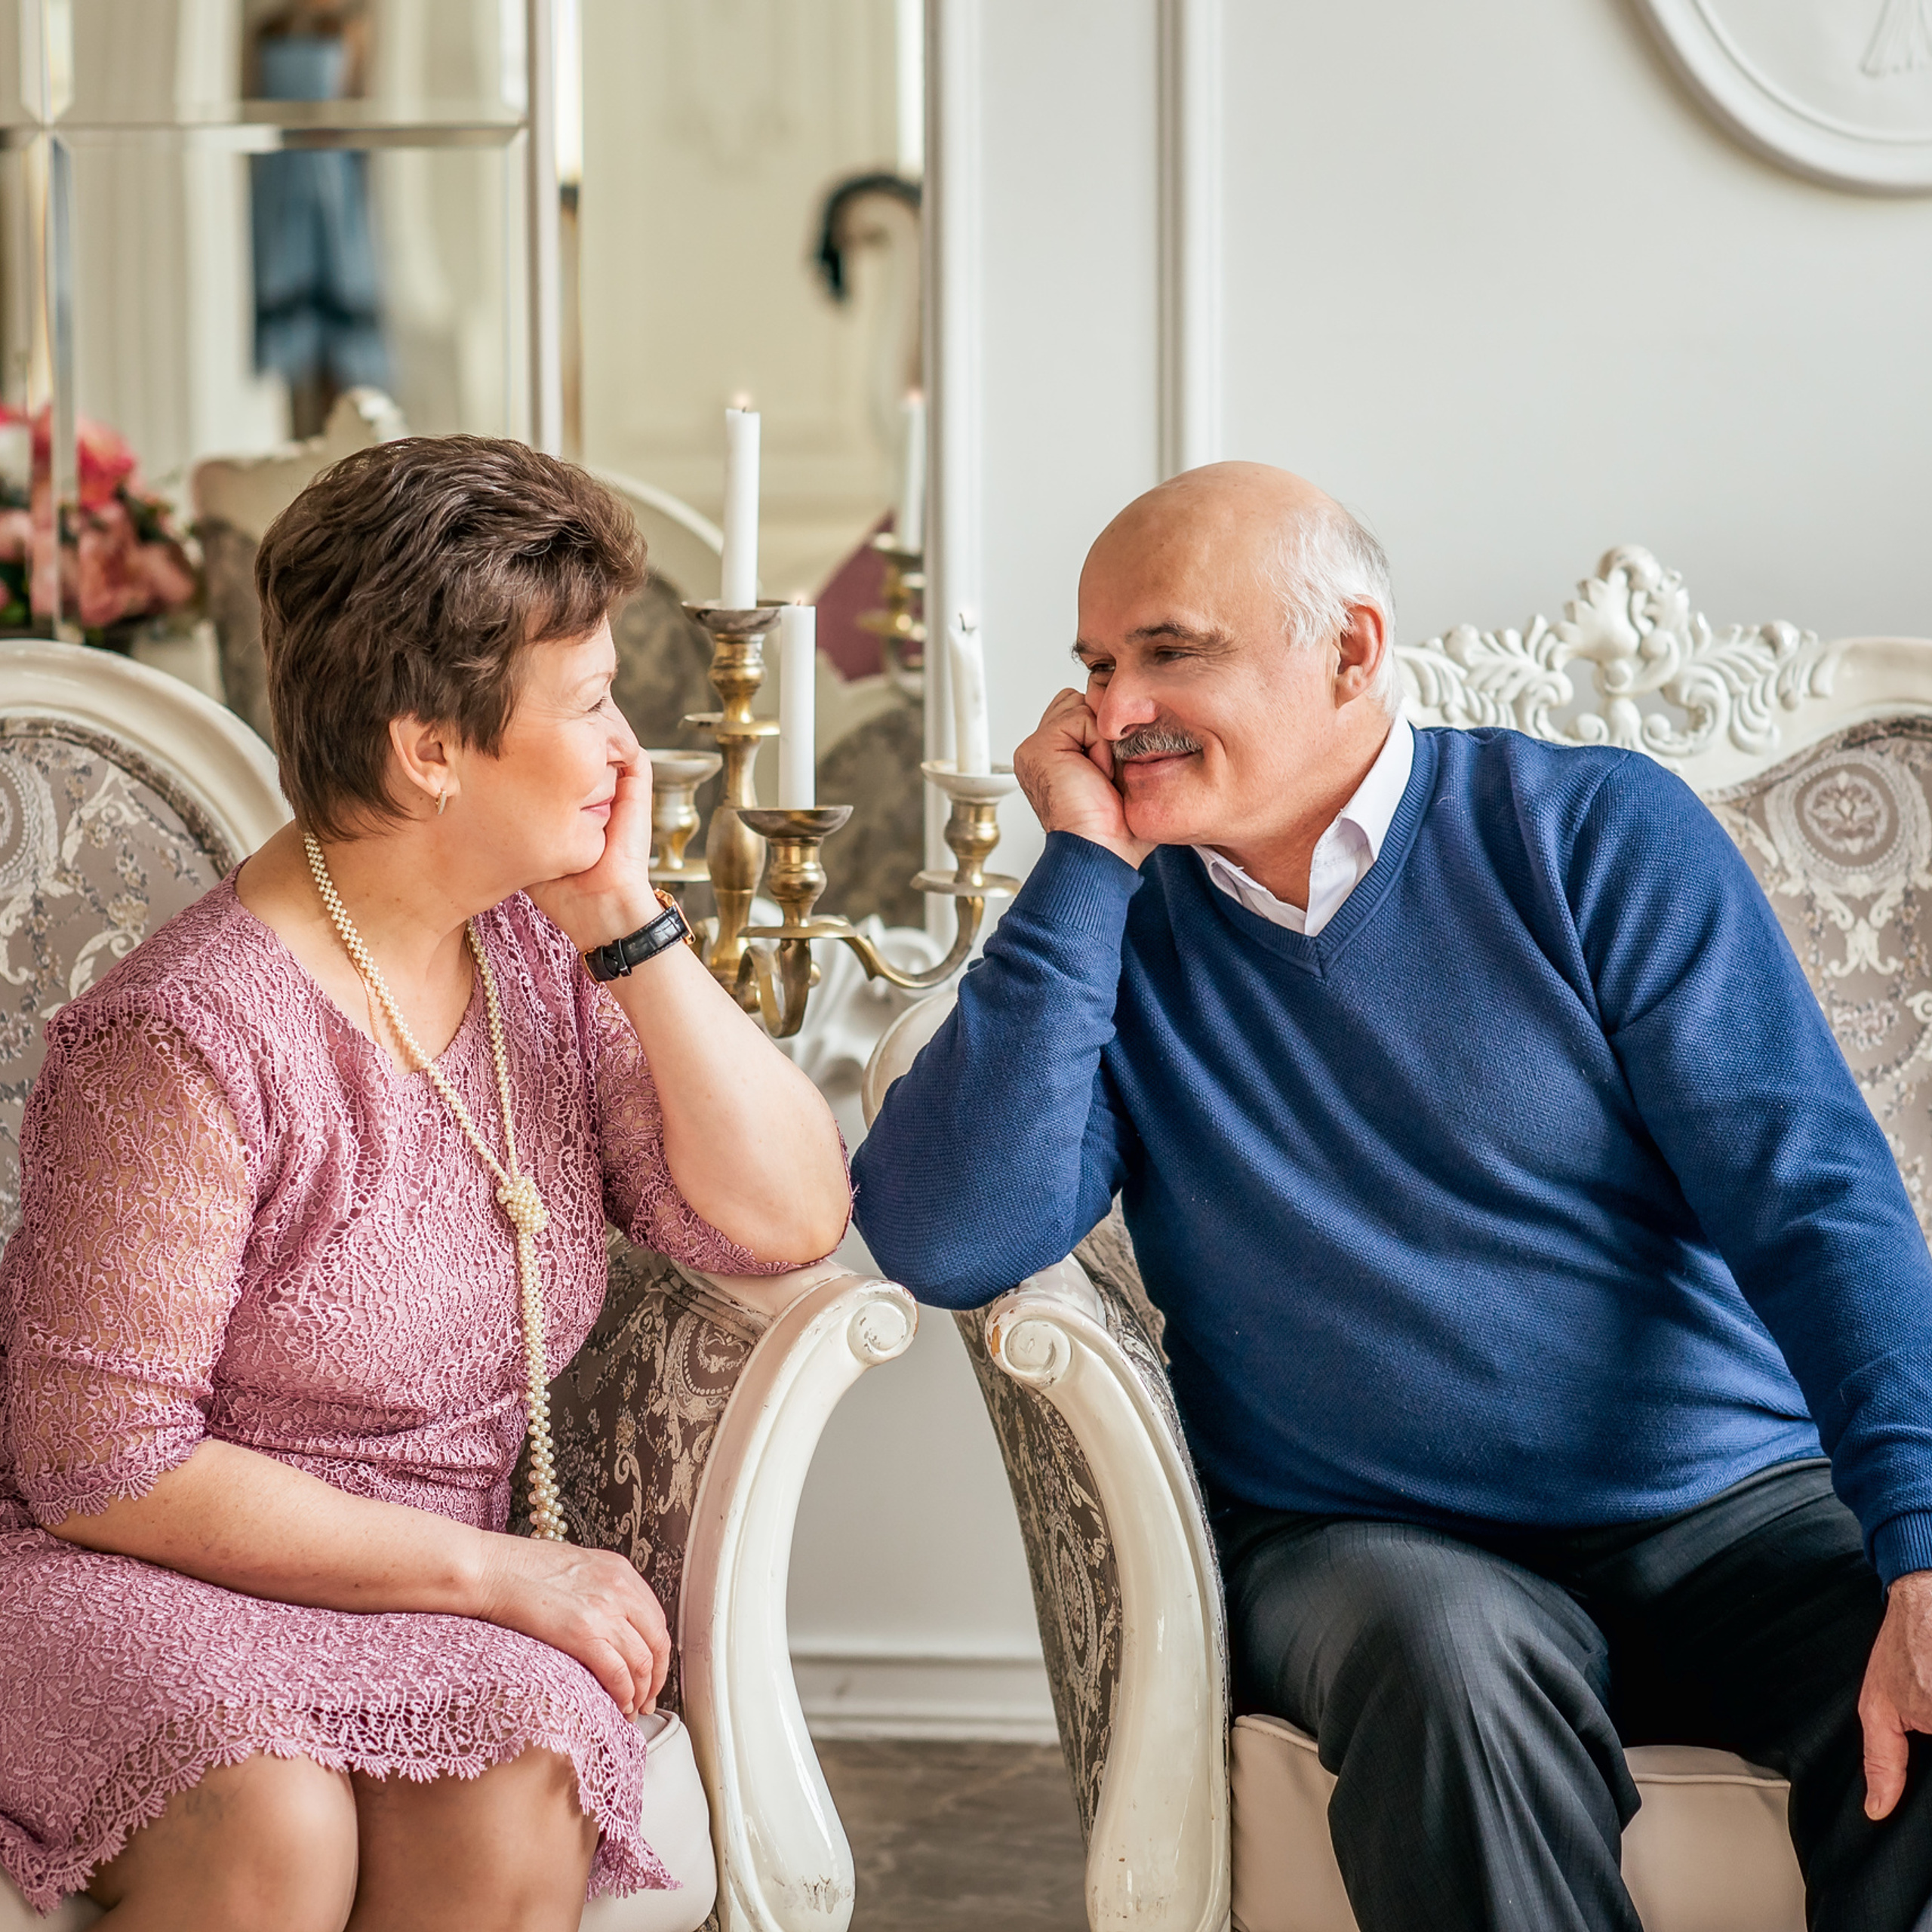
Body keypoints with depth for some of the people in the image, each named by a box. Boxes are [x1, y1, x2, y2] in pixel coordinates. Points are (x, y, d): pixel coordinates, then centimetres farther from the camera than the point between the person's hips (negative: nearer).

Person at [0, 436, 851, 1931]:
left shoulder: (551, 957, 3)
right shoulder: (192, 1039, -18)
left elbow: (788, 1220, -3)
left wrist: (633, 927, -10)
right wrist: (494, 1568, -17)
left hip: (425, 1603, 5)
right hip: (137, 1578, -5)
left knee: (515, 1798, -29)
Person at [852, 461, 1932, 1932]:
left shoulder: (1595, 833, 1)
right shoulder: (1112, 931, 6)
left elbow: (1812, 1197, -7)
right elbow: (944, 1246, -10)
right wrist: (1082, 865, -9)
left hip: (1736, 1517, 0)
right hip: (1358, 1544, 1)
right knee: (1442, 1647, -35)